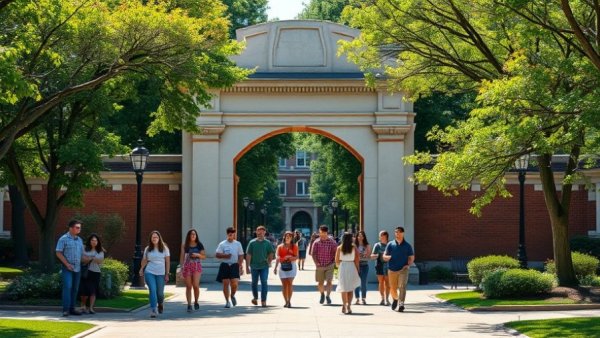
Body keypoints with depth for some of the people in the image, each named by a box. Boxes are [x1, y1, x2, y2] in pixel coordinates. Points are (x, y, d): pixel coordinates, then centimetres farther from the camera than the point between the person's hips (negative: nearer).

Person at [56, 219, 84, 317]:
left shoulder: (80, 240, 15)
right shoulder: (64, 239, -5)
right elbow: (58, 253, -8)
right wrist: (67, 264, -15)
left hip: (77, 268, 6)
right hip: (67, 268, -6)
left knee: (75, 289, 7)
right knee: (67, 287, -15)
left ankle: (72, 309, 13)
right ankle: (66, 309, -16)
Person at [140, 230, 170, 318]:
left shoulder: (164, 248, 3)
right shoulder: (147, 249, 9)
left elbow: (167, 261, 3)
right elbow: (144, 260, 16)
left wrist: (167, 274, -2)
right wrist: (142, 269, -1)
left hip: (161, 273, 0)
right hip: (149, 272, 0)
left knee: (160, 292, 4)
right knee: (152, 290, -14)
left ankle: (160, 304, 37)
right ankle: (153, 310, -14)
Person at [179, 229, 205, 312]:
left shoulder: (199, 245, 6)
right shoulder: (184, 245, 6)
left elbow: (204, 256, 10)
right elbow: (182, 257, 6)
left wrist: (198, 255, -9)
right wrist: (181, 268, -1)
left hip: (197, 266, -1)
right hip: (187, 266, 1)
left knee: (196, 285, -13)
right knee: (188, 286, -1)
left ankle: (196, 302, 10)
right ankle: (189, 305, 1)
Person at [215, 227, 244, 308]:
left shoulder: (238, 244, 8)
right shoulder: (222, 244, 3)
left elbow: (241, 256, 9)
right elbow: (217, 255, 0)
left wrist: (240, 267, 1)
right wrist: (225, 256, -16)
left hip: (234, 265, 0)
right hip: (225, 265, 0)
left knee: (234, 283, -11)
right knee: (226, 284, 0)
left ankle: (232, 295, 20)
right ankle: (227, 301, 11)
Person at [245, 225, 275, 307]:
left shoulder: (267, 243, 1)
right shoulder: (252, 243, -1)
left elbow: (271, 253, 11)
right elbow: (248, 255, -1)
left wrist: (268, 262, 3)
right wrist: (247, 267, -4)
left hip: (264, 266, -1)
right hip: (254, 266, 1)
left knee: (264, 283, -9)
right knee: (254, 283, 12)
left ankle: (263, 300, -6)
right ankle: (255, 297, 35)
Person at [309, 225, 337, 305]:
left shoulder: (332, 242, -3)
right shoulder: (316, 242, -2)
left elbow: (336, 253, 3)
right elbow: (313, 253, -1)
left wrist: (333, 262, -5)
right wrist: (316, 262, -9)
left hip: (329, 265, -1)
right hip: (320, 266, 1)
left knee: (329, 281, -15)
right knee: (320, 283, 9)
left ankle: (328, 296, -5)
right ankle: (322, 294, 34)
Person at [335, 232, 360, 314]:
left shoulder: (339, 248, -1)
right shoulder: (354, 247, -3)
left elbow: (337, 260, 0)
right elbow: (357, 259, -3)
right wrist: (357, 269, 8)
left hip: (342, 267, 1)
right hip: (352, 267, -1)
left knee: (344, 289, 12)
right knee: (350, 288, 4)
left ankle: (344, 306, 11)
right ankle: (348, 306, -11)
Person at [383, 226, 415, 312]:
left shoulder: (407, 245, 6)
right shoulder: (390, 244, 7)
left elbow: (411, 257, 12)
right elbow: (384, 256, 6)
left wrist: (408, 265, -6)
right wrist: (387, 257, -19)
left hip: (403, 269, -1)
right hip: (392, 270, 1)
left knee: (402, 287, -16)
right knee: (393, 288, 7)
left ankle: (401, 304, -19)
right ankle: (395, 299, 36)